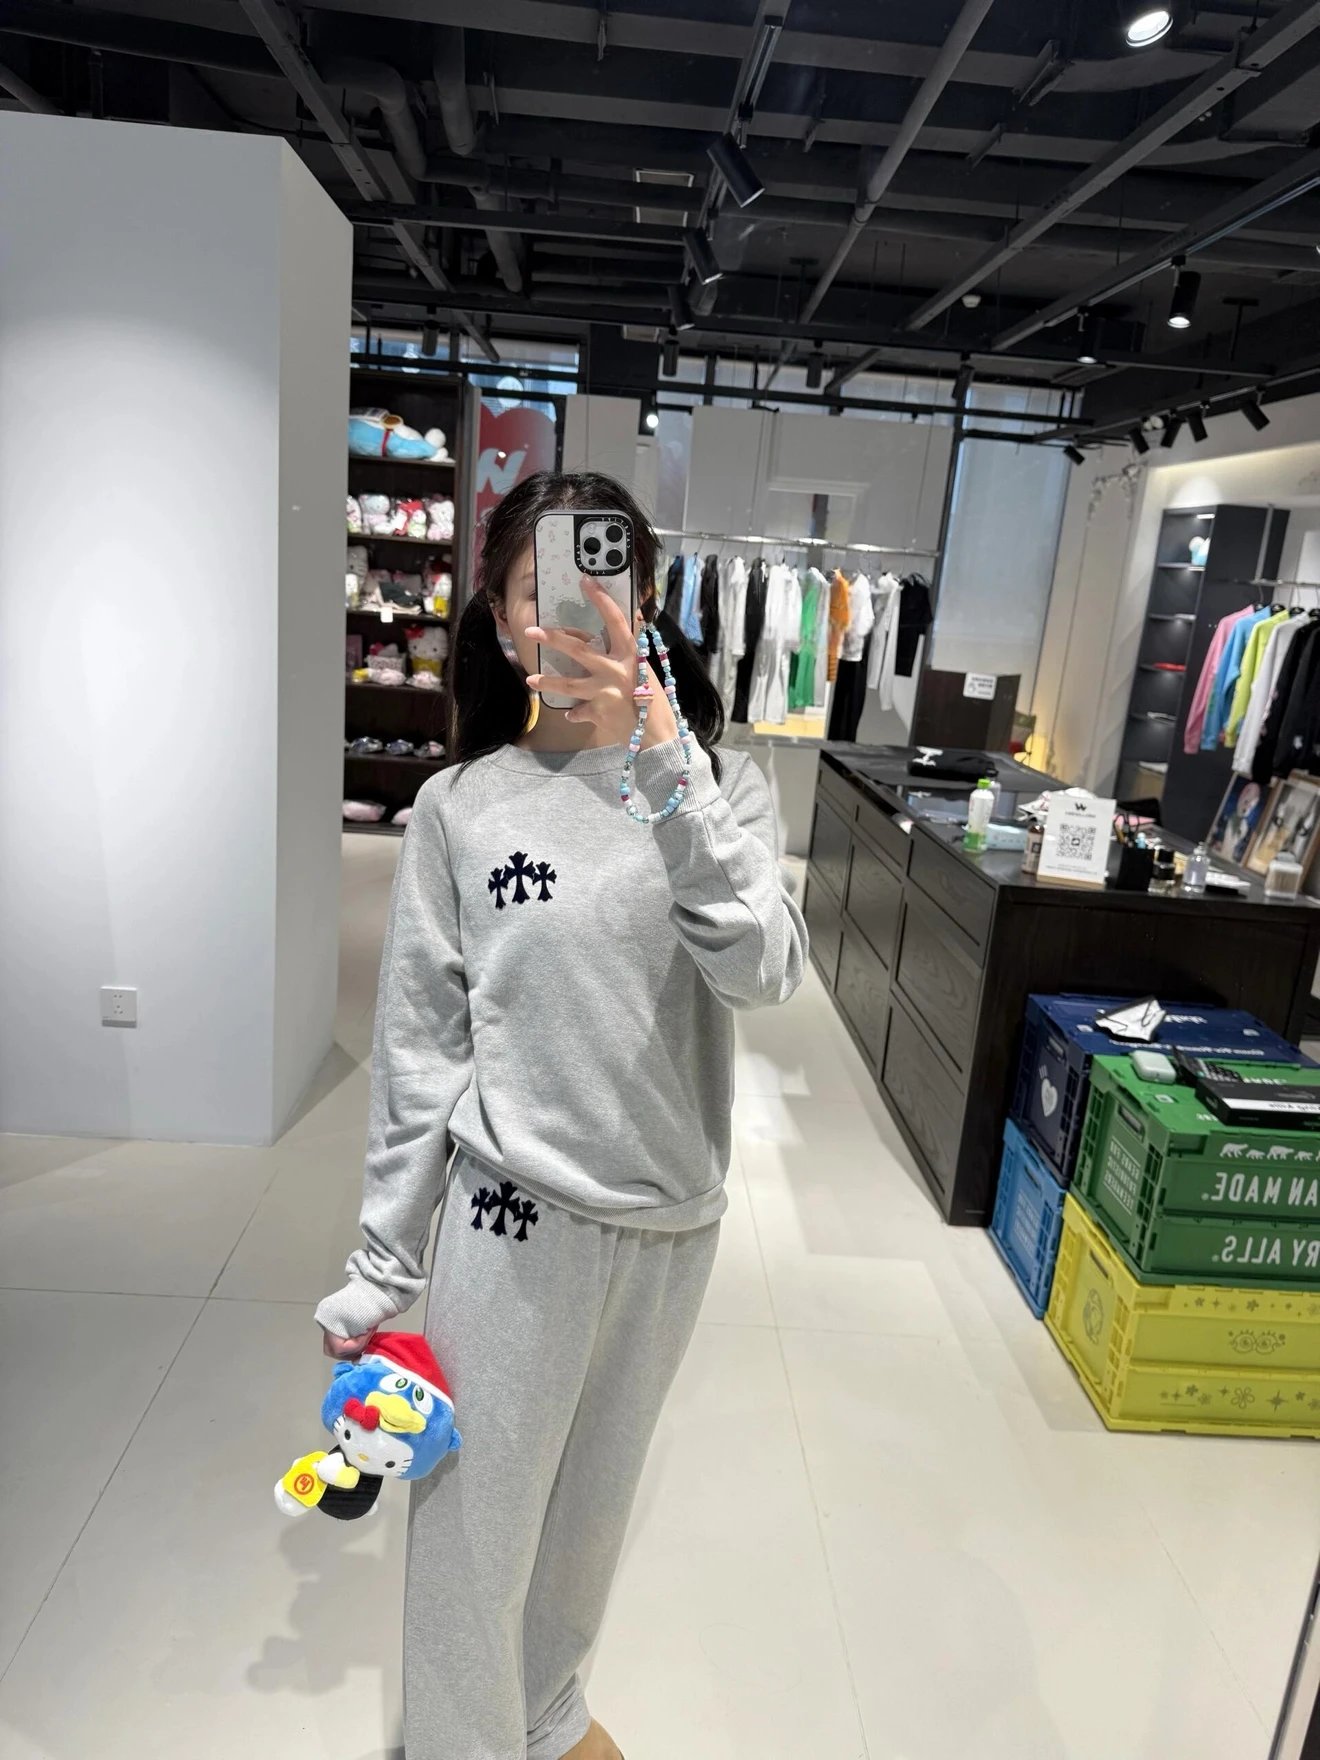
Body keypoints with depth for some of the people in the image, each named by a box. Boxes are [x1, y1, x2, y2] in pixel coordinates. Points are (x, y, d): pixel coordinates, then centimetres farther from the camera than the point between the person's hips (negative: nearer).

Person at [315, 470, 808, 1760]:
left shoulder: (716, 781, -4)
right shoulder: (461, 806, -7)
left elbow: (763, 969, -22)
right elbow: (417, 1052, -4)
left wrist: (657, 762, -32)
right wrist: (380, 1270, 0)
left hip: (671, 1218, 2)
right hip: (515, 1215, -2)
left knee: (589, 1502, 24)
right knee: (474, 1521, 12)